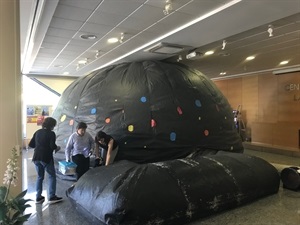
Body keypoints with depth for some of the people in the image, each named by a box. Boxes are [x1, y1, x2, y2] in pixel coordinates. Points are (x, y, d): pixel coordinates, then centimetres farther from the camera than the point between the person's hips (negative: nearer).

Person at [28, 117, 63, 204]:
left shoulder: (37, 132, 10)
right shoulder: (51, 133, -10)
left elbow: (31, 144, 10)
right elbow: (52, 146, -19)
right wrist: (57, 148, 1)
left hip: (36, 158, 6)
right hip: (46, 158, -6)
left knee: (40, 177, 17)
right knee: (52, 176, 6)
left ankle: (38, 197, 20)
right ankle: (51, 197, 5)